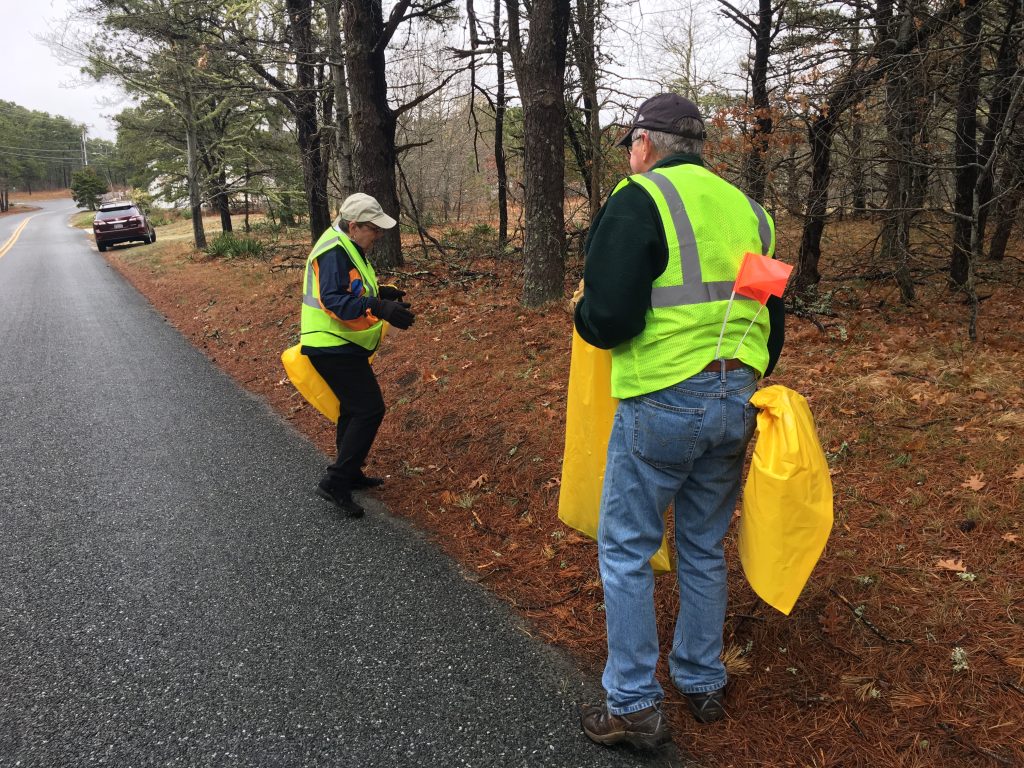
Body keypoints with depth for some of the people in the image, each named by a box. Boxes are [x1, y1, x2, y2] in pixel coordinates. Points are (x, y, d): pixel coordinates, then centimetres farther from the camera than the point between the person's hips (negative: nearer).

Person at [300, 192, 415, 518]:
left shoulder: (347, 247, 13)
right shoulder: (334, 252, -20)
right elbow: (334, 300, -32)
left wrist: (381, 292, 9)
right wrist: (379, 307, -43)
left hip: (343, 347, 11)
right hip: (334, 348, -11)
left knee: (354, 410, 19)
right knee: (370, 410, -12)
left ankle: (350, 475, 33)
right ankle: (335, 482, -7)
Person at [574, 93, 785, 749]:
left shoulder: (639, 201, -9)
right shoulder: (747, 210, 13)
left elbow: (610, 318, -19)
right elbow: (773, 322, 17)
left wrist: (584, 311, 4)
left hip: (663, 401, -7)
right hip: (738, 401, 7)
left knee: (626, 551, 7)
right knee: (705, 547, 19)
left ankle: (634, 706, 15)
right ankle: (703, 685, 33)